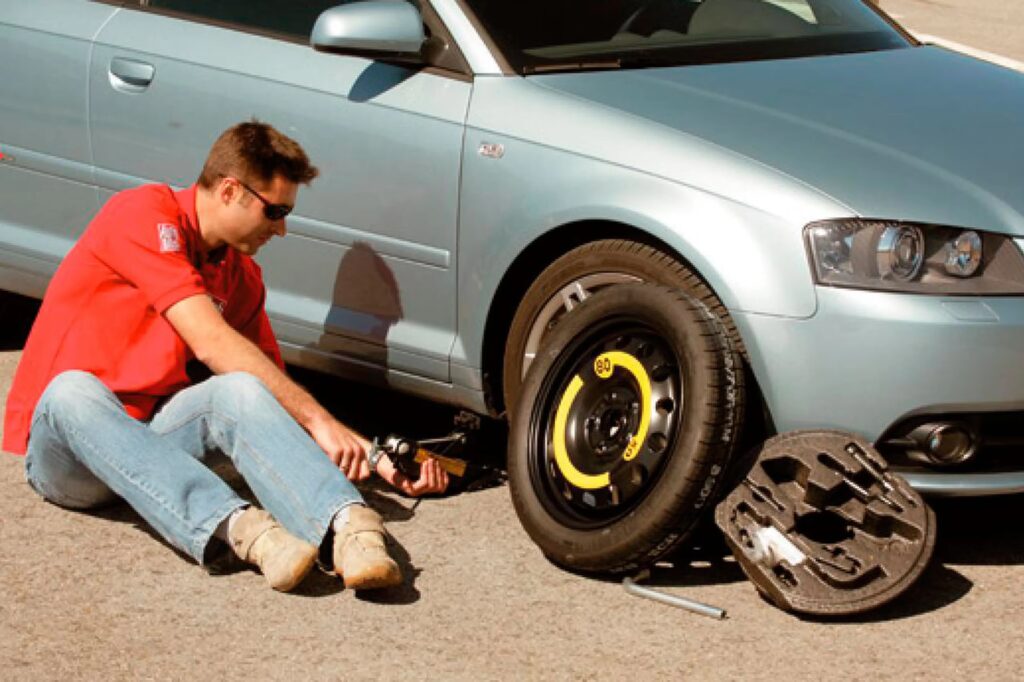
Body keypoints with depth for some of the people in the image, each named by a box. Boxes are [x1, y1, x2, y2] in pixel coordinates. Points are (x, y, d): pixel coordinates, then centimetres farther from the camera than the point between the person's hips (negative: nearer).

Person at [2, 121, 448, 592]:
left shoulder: (241, 275, 13)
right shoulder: (145, 214, -11)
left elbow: (279, 395, 17)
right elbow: (211, 343, -20)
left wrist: (372, 458, 6)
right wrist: (318, 420, -21)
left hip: (150, 440, 5)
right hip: (62, 450, -5)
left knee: (239, 391, -27)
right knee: (73, 390, -41)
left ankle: (348, 527, -52)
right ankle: (240, 528, -58)